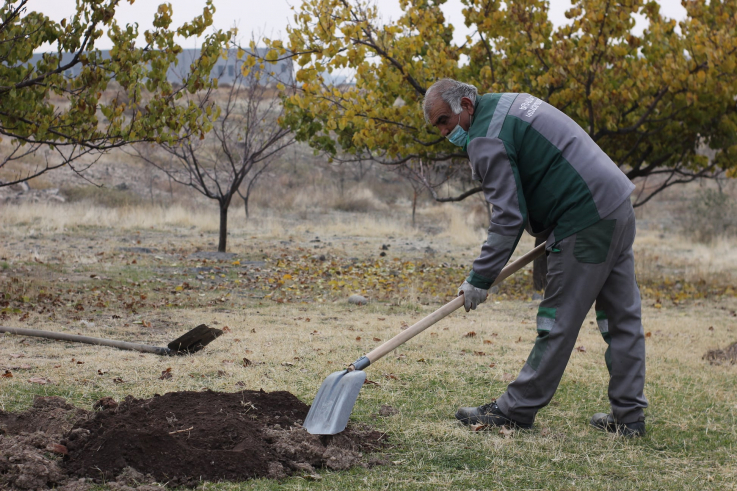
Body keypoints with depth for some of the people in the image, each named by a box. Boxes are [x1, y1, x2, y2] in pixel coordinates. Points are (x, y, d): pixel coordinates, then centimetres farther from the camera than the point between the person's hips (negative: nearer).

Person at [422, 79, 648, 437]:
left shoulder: (486, 139, -12)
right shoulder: (508, 103, 18)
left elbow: (508, 218, -15)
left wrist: (480, 279, -8)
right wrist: (549, 232, 22)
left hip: (586, 222, -10)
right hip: (619, 205, 10)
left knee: (559, 321, -3)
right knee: (622, 316, 10)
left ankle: (516, 409, 4)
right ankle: (628, 415, 15)